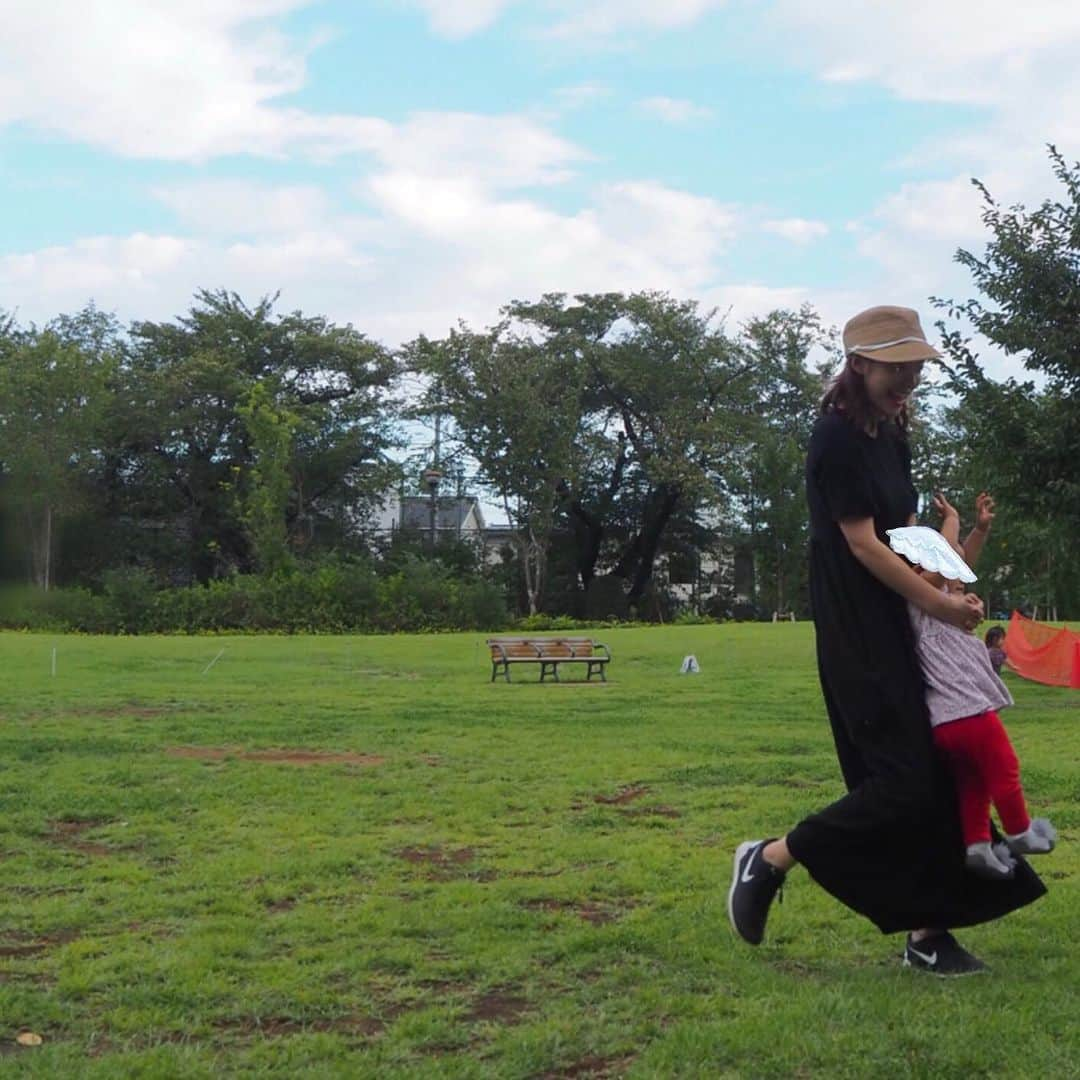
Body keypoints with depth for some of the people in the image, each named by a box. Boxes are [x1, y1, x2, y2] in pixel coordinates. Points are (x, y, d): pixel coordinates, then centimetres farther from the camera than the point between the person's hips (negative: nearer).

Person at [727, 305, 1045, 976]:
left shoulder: (892, 437, 13)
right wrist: (938, 603, -11)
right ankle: (769, 859, 4)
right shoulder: (838, 439, -14)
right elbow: (862, 543, -16)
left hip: (903, 629, 9)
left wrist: (954, 596, 4)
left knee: (932, 776, 7)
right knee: (901, 781, -10)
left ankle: (928, 930, 15)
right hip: (860, 636, -9)